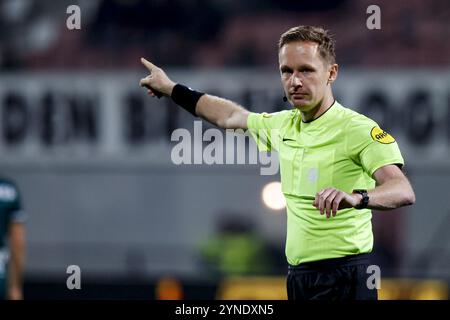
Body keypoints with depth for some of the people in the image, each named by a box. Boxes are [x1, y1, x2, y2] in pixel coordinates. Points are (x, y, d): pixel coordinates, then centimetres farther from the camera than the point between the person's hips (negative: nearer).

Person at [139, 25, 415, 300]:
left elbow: (403, 191, -26)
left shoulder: (358, 129, -14)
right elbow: (230, 116, 29)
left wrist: (357, 197, -46)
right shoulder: (283, 125, 10)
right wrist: (171, 89, 37)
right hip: (297, 276, 7)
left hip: (344, 278, -7)